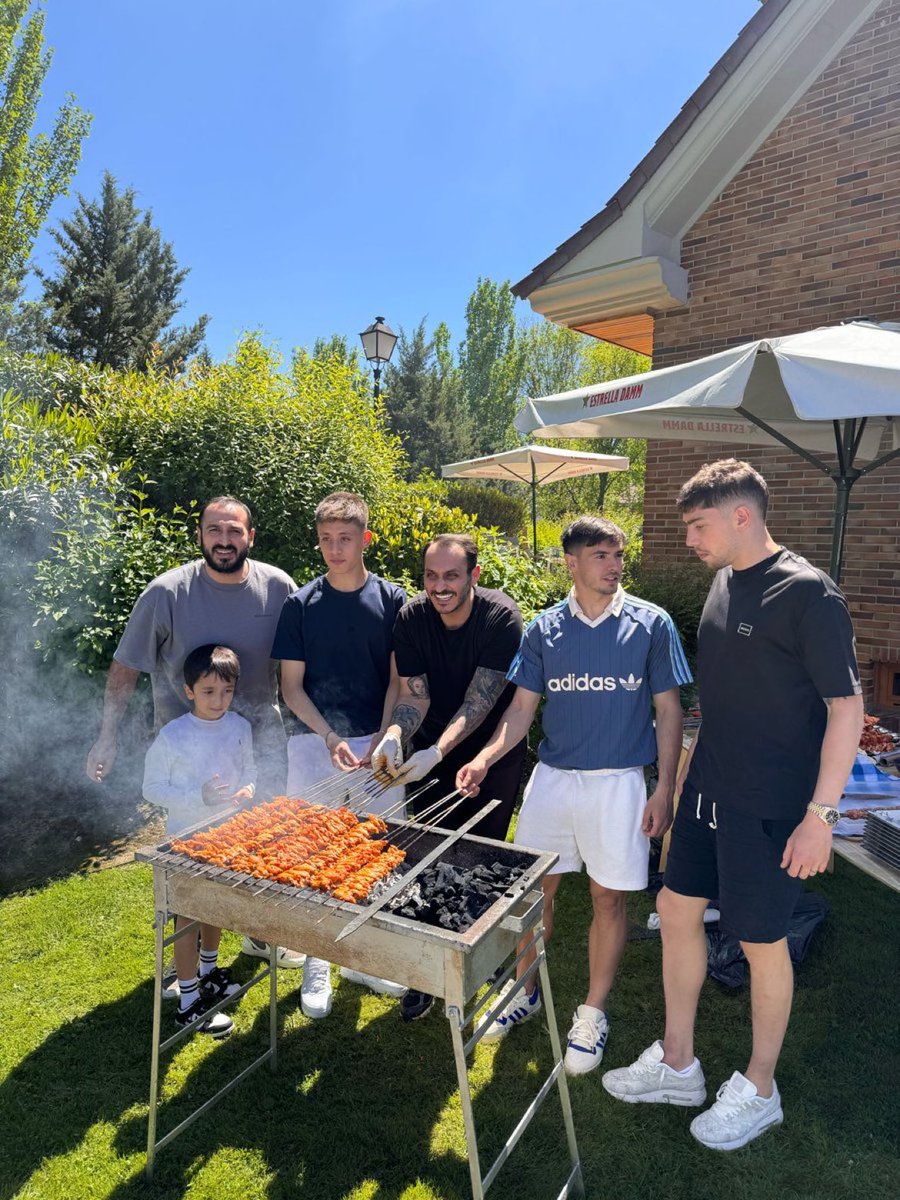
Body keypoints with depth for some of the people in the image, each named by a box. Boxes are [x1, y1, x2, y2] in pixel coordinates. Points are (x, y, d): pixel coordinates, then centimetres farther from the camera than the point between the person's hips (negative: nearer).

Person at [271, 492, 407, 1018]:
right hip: (315, 744, 0)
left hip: (377, 743, 1)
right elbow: (291, 686, -1)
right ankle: (317, 963, 26)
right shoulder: (301, 604, -1)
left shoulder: (391, 599, 0)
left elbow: (397, 680, 0)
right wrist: (331, 739, -12)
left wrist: (380, 741, -11)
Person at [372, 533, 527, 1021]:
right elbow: (412, 693, -12)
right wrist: (393, 736, -32)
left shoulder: (501, 617, -22)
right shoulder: (411, 618, -11)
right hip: (431, 751, 3)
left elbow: (480, 700, -27)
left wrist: (436, 752, -38)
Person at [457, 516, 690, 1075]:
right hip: (552, 775, 2)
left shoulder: (652, 624, -4)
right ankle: (525, 991, 36)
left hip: (618, 781, -2)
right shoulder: (544, 629, 2)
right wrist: (487, 756, -12)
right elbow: (523, 706, 4)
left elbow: (669, 710, 0)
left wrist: (665, 788, -5)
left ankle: (594, 1012, 30)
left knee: (609, 898, 8)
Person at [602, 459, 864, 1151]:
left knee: (762, 940, 9)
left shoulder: (807, 593, -17)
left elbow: (847, 706, -17)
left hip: (770, 805, -7)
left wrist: (821, 814, -18)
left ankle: (759, 1091, 33)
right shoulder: (725, 582, 5)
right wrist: (694, 770, 17)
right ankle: (677, 1066, 34)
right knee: (677, 909, 14)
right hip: (709, 788, 8)